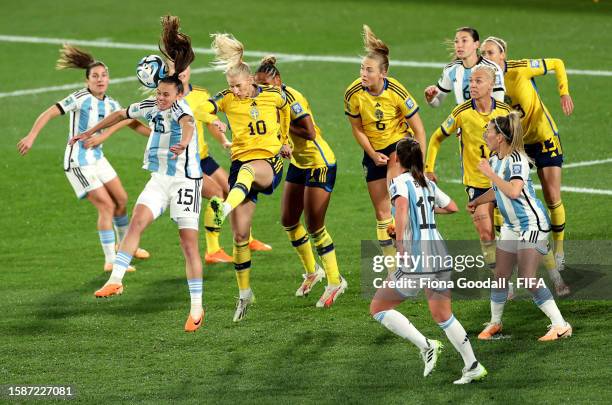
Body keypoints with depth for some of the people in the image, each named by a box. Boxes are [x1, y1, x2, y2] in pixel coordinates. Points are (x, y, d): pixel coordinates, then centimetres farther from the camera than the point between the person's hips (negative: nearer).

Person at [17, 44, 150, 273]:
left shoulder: (110, 105, 3)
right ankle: (110, 261, -4)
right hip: (78, 162, -8)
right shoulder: (80, 99, -18)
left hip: (97, 158, 8)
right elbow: (49, 113, -22)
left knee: (121, 199, 16)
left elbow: (132, 123, 15)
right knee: (106, 205, -11)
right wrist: (31, 137, -30)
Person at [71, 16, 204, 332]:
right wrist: (91, 132, 30)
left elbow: (187, 124, -42)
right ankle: (115, 280, -22)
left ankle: (197, 307, 2)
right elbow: (121, 114, 21)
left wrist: (184, 143, -65)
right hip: (159, 180, 5)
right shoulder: (151, 107, 3)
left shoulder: (182, 108, -17)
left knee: (189, 241, -5)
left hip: (185, 181, -5)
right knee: (137, 220, -18)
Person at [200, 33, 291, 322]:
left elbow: (285, 111, 24)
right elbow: (200, 109, -19)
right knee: (240, 235, -2)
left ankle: (225, 208, -68)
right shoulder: (227, 99, -1)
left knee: (248, 170, -42)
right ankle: (244, 293, 12)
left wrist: (283, 141, 29)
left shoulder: (274, 95, 1)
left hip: (271, 160, -2)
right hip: (240, 162, 2)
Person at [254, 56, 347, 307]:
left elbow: (310, 133, -31)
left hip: (319, 163, -9)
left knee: (314, 226, -7)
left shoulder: (291, 98, -24)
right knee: (288, 221, 11)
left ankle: (335, 281, 5)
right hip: (298, 162, 9)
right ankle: (312, 271, 29)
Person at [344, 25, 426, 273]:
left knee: (394, 181, -37)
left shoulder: (396, 92, -23)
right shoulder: (353, 94, -18)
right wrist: (373, 155, -13)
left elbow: (418, 129, -15)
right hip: (374, 151, 3)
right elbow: (357, 129, -2)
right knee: (382, 212, 4)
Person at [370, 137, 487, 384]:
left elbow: (402, 206, -26)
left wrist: (400, 243, -28)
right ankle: (472, 366, 15)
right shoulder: (428, 184, 15)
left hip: (416, 261, -7)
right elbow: (452, 207, 27)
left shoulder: (400, 182, -5)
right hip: (440, 257, 7)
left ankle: (425, 345, -6)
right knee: (443, 316, 19)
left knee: (378, 308, 6)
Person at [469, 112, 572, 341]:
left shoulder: (516, 159, -20)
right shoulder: (496, 159, 8)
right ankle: (495, 323, 25)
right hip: (511, 226, 9)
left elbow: (513, 191, -34)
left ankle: (560, 326, -8)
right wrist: (476, 202, 30)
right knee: (500, 275, 10)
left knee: (528, 279, -13)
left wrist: (490, 173, -26)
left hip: (532, 224, -9)